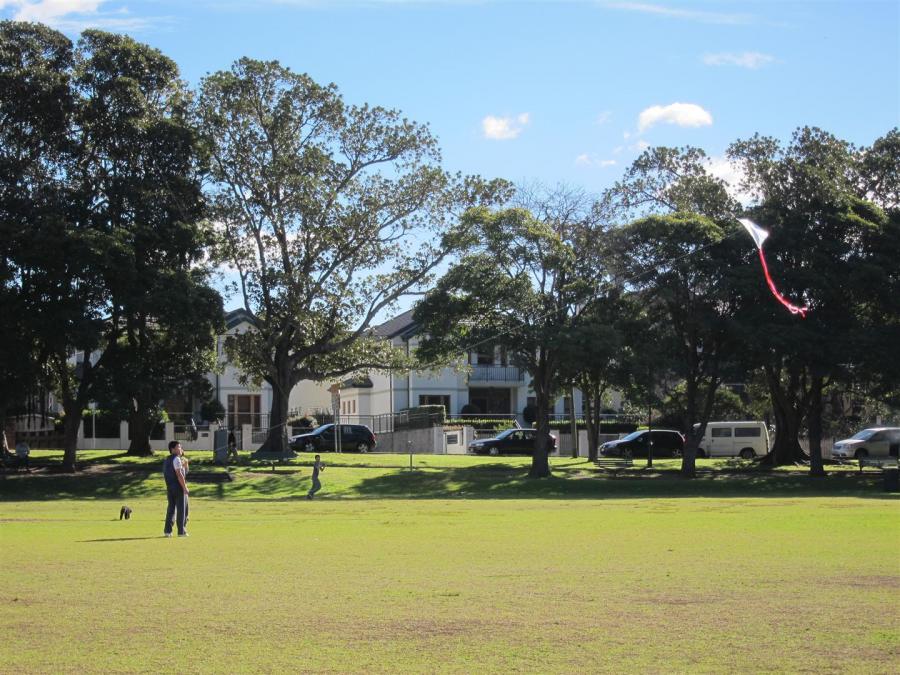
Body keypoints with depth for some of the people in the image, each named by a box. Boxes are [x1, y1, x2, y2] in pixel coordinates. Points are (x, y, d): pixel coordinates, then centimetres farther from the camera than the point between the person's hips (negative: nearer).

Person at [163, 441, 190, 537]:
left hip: (169, 487, 8)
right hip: (178, 486, -8)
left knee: (171, 508, 11)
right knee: (181, 509, 1)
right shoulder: (176, 459, -12)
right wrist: (185, 487, -19)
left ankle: (167, 530, 6)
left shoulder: (167, 460, 17)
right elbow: (179, 474, -20)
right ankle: (181, 531, 4)